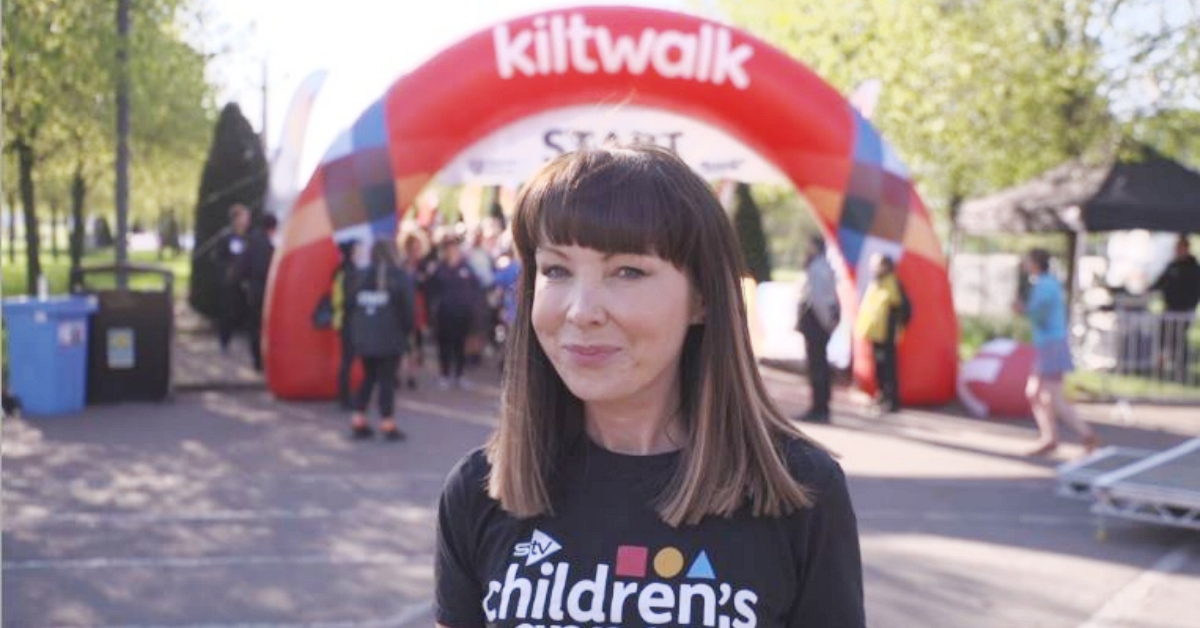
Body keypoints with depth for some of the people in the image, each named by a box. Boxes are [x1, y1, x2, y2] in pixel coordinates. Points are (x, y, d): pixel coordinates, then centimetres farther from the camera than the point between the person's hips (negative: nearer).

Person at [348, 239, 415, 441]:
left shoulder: (362, 276, 6)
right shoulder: (399, 277, -7)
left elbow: (352, 306, 7)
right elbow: (407, 309, -8)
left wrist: (355, 333, 13)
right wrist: (407, 331, 5)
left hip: (364, 338, 4)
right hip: (390, 339, -4)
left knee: (368, 378, 16)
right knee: (387, 380, 1)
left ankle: (358, 421, 15)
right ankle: (388, 424, 2)